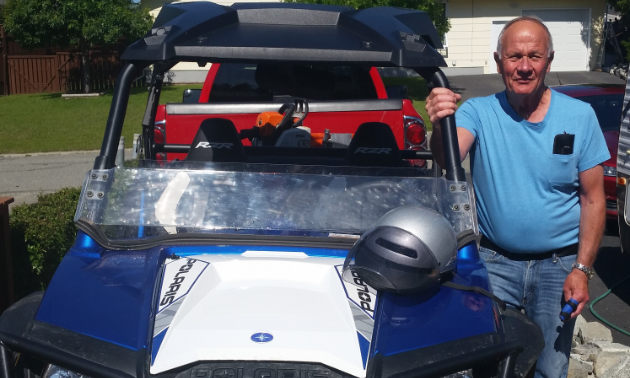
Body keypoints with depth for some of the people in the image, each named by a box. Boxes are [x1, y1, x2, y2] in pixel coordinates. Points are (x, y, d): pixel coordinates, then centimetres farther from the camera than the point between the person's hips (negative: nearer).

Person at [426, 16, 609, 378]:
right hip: (496, 262, -1)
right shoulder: (478, 112, -8)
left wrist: (582, 269, -9)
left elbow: (593, 198, -3)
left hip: (559, 266, 1)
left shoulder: (580, 116, -6)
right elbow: (449, 158, -28)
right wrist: (440, 127, -50)